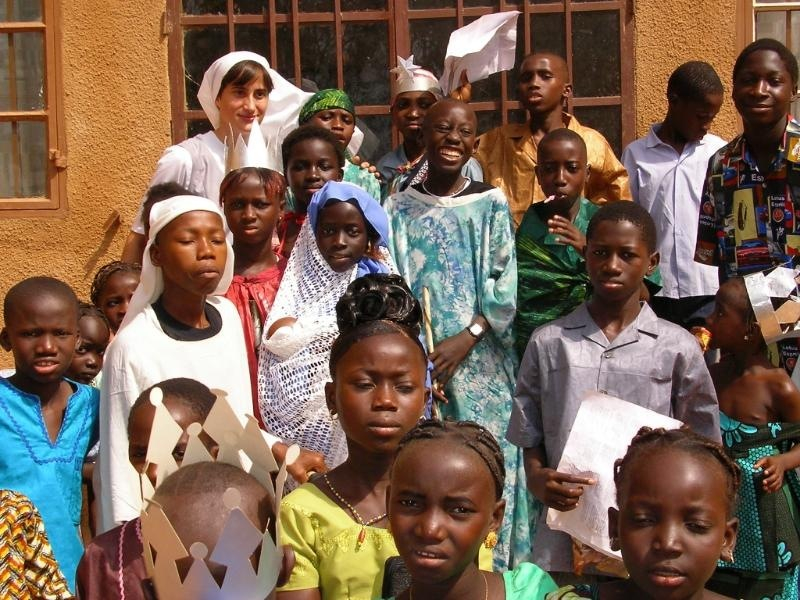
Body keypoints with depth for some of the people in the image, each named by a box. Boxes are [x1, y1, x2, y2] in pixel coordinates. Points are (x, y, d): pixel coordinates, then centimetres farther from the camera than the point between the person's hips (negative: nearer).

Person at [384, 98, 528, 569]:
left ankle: (488, 567, 13)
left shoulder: (491, 204, 3)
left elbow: (506, 284, -3)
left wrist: (466, 338, -13)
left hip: (480, 363, -1)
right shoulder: (400, 208, 8)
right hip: (417, 364, 1)